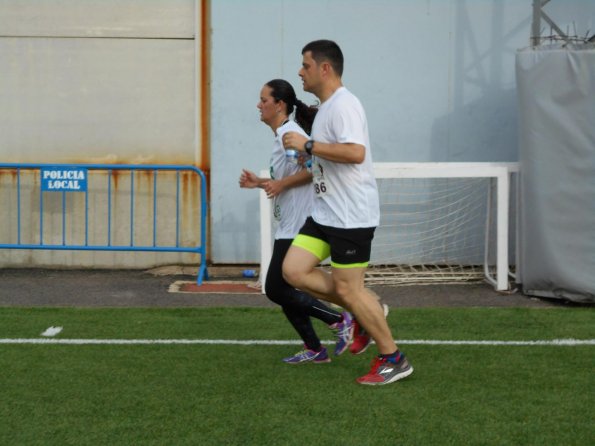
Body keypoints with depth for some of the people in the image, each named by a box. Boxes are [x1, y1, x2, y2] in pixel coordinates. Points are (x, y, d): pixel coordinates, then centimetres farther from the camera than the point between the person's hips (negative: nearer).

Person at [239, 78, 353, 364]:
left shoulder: (290, 132, -14)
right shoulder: (282, 134, 17)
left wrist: (280, 184, -22)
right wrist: (260, 183, 15)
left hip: (297, 227, -10)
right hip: (288, 227, 10)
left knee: (276, 290, -8)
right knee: (282, 290, 11)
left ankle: (340, 321, 0)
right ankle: (314, 350, 17)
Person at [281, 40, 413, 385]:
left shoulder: (343, 104, -17)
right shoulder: (327, 107, 15)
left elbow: (355, 152, -30)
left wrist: (307, 145, -24)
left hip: (352, 214, -10)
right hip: (326, 212, 10)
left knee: (349, 289, -5)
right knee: (294, 270, 2)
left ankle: (393, 359, 9)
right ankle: (365, 311, 14)